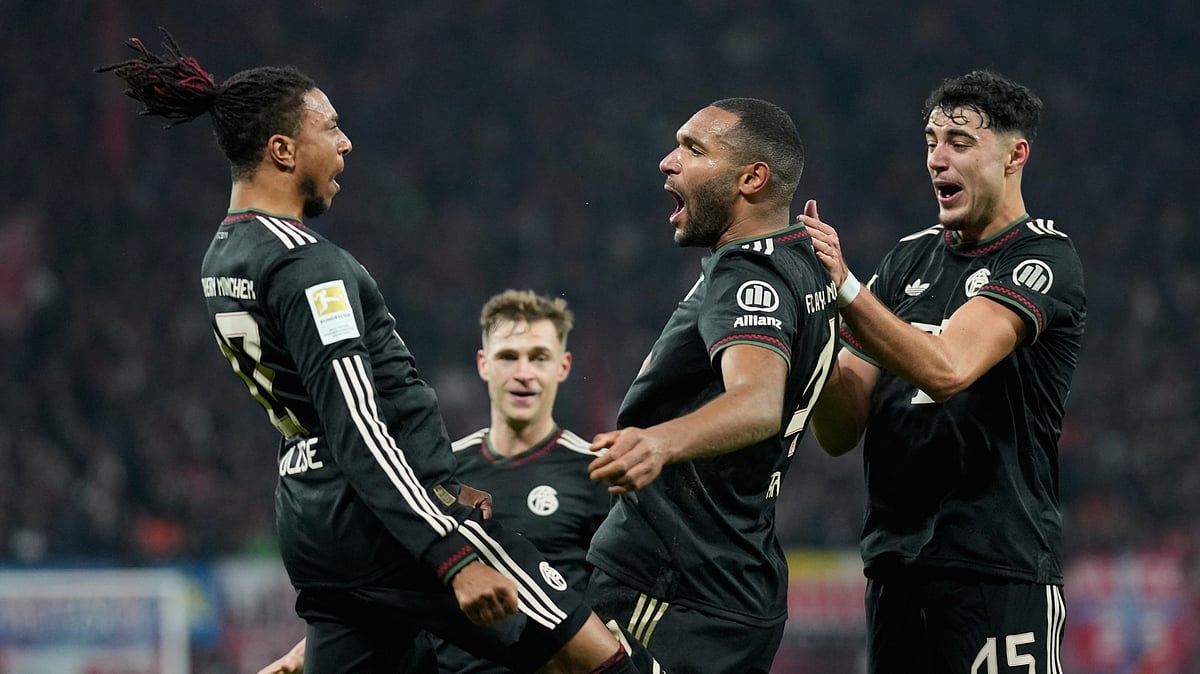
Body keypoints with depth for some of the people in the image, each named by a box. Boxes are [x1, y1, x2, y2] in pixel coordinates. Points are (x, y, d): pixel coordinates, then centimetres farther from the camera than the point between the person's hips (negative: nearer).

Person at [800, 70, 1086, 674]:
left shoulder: (1044, 258, -5)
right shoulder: (909, 258, 14)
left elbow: (947, 368, -22)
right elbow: (839, 432, 9)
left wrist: (845, 287, -26)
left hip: (1000, 568, -6)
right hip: (895, 566, 6)